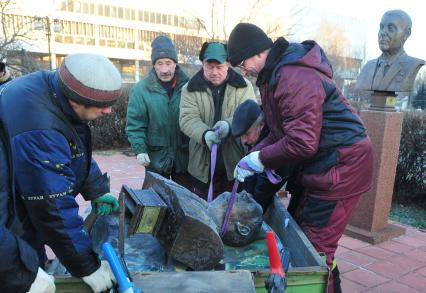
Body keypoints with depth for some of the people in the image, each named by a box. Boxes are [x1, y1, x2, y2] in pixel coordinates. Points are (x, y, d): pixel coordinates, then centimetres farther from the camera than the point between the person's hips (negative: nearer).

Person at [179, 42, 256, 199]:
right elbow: (188, 119, -9)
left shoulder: (243, 86, 0)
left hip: (237, 163, 0)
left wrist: (229, 125, -32)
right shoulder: (191, 88, 1)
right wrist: (205, 134, -30)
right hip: (204, 165, 1)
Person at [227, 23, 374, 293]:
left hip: (341, 167, -10)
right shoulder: (277, 74, 11)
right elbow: (280, 132, 14)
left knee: (317, 247, -4)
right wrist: (254, 154, 0)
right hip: (320, 165, 10)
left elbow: (302, 143, -27)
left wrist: (259, 159, -15)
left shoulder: (295, 78, -23)